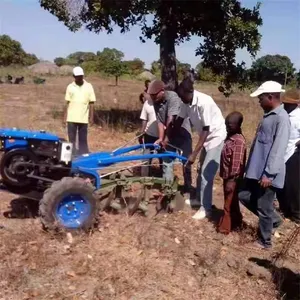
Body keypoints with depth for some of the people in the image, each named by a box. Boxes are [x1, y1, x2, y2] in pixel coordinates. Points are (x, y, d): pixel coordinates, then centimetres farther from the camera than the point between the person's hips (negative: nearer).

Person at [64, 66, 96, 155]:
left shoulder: (88, 86, 0)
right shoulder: (70, 87, 4)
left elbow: (91, 103, 0)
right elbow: (68, 103, 7)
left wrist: (91, 117, -3)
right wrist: (65, 116, 4)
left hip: (83, 118, -1)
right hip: (71, 118, 1)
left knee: (83, 139, 7)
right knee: (72, 139, 8)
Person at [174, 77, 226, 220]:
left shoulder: (204, 102, -30)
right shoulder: (187, 102, -7)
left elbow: (206, 130, -28)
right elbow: (179, 120, 6)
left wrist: (194, 153, -27)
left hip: (217, 138, -8)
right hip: (206, 138, 8)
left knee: (206, 173, -9)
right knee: (201, 170, 18)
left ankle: (206, 208, 3)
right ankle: (199, 199, 35)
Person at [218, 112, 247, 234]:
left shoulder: (239, 141, -24)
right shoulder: (230, 137, 7)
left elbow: (237, 164, -25)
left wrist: (231, 180, -24)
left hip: (233, 179, -9)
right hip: (227, 176, 9)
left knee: (230, 203, 2)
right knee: (230, 202, 20)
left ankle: (226, 227, 13)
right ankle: (235, 222, 34)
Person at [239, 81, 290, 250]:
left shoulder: (281, 118, -18)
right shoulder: (269, 115, 13)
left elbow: (278, 149, -22)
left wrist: (269, 174, -24)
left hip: (267, 174, -10)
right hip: (257, 170, 10)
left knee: (263, 207, 3)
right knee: (245, 196, 17)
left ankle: (265, 241, 23)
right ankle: (274, 219, 33)